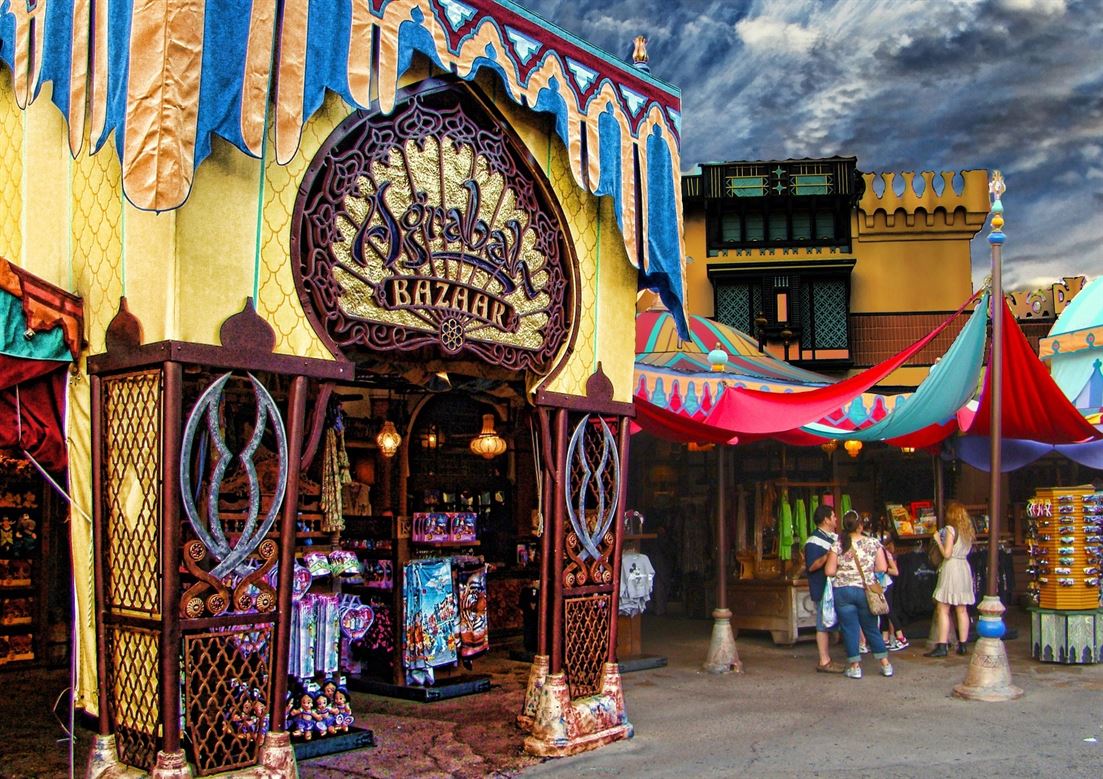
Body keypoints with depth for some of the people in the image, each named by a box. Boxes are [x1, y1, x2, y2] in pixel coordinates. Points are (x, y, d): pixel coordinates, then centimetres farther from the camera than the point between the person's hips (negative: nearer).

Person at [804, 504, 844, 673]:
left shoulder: (834, 537, 16)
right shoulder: (814, 541, -14)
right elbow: (811, 567, -21)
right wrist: (828, 555, -29)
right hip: (822, 589, -9)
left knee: (830, 625, 13)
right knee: (823, 626, -5)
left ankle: (827, 659, 19)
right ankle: (824, 662, -1)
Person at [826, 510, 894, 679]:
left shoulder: (837, 545, -6)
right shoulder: (873, 543, -2)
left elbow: (829, 571, -7)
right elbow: (882, 568, -2)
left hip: (843, 591, -2)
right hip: (866, 591, 2)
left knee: (850, 629, 6)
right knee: (871, 628, 15)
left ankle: (855, 666, 9)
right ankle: (885, 664, 19)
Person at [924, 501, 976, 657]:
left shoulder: (950, 529, -11)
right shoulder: (968, 530, 10)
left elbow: (947, 554, -15)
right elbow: (966, 550, 14)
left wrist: (938, 540, -2)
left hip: (951, 568, -7)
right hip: (964, 568, 7)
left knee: (943, 609, -4)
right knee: (962, 610, 10)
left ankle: (942, 646, -7)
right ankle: (962, 645, 11)